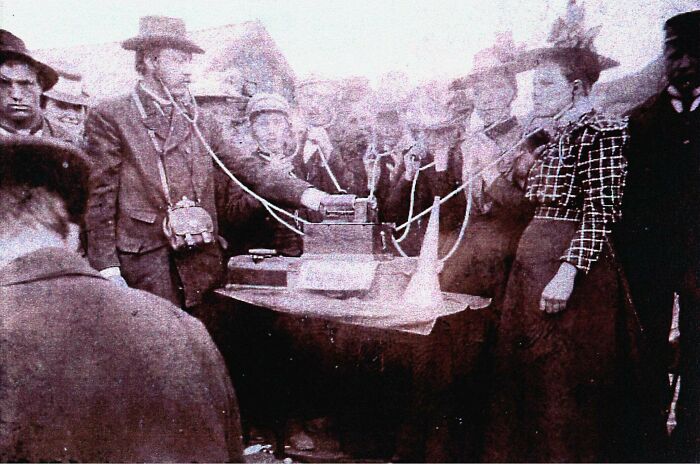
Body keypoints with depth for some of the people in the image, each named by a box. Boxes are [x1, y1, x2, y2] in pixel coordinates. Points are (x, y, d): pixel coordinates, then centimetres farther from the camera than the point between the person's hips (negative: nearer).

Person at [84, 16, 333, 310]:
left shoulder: (200, 122, 15)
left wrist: (301, 192, -4)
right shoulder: (109, 117, 2)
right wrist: (106, 268, -10)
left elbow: (245, 169, 10)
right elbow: (99, 196, -2)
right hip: (145, 264, -4)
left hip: (201, 266, 4)